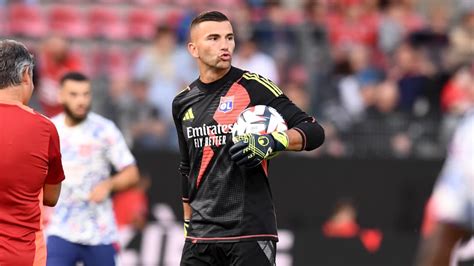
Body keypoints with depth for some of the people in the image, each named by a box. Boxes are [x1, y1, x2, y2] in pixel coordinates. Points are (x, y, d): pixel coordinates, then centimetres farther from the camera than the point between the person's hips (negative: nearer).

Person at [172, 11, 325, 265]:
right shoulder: (183, 102, 13)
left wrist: (271, 142, -26)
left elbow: (314, 132, -9)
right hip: (200, 234, 5)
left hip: (250, 232, -5)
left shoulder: (254, 87, -4)